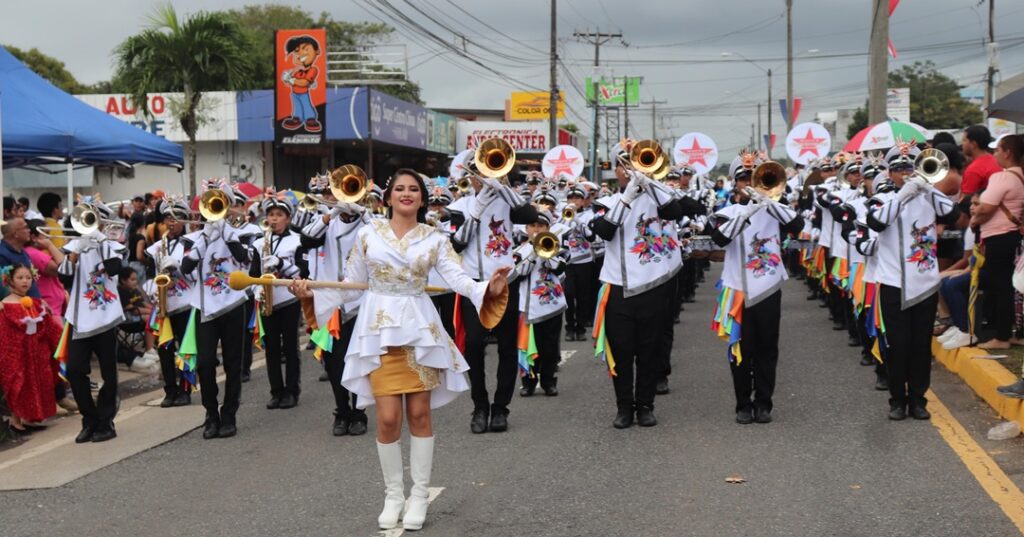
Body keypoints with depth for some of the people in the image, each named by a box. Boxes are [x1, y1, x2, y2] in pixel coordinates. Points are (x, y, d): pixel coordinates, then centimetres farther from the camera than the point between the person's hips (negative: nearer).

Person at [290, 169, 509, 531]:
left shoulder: (435, 238, 3)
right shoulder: (368, 234, 4)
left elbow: (458, 278, -9)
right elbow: (351, 284, 9)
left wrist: (487, 288, -28)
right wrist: (311, 293, -2)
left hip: (420, 328, 0)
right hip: (380, 328, 0)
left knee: (419, 414, 4)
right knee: (388, 417, -4)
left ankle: (419, 495, 15)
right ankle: (394, 494, 13)